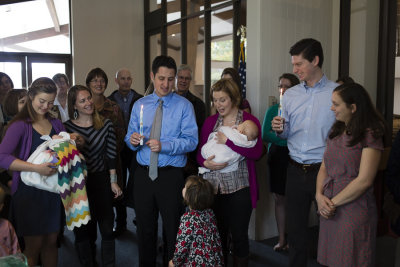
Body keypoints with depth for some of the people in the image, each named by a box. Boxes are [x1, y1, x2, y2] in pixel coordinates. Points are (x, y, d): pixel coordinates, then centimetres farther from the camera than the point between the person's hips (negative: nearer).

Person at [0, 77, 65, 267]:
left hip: (53, 191, 5)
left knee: (51, 241, 13)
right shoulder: (20, 125, -6)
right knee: (33, 245, 4)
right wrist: (37, 168, -26)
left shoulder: (56, 124, 10)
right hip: (29, 192, -5)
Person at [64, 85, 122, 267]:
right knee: (82, 230, 10)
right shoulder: (67, 127, -3)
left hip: (101, 180, 0)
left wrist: (113, 182, -1)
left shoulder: (106, 125, -2)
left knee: (107, 228, 4)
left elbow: (111, 155, 0)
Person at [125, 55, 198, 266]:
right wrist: (132, 140, -15)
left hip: (171, 175, -3)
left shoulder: (184, 106, -3)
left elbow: (191, 141, -12)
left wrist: (164, 145, -24)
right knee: (145, 229, 15)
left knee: (173, 230, 8)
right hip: (143, 175, 4)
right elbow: (129, 137, 7)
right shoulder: (139, 105, 9)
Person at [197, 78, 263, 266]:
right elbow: (200, 152, 10)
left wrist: (228, 141, -19)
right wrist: (206, 163, -12)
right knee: (217, 234, 12)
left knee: (239, 235, 5)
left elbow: (256, 152, -15)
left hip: (239, 188, -3)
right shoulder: (210, 122, 10)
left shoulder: (250, 121, -3)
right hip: (213, 187, 3)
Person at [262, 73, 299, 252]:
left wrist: (277, 136, -12)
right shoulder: (273, 110, 10)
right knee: (279, 199, 9)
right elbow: (264, 135, 0)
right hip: (276, 158, 4)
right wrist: (288, 138, -11)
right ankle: (282, 240, 19)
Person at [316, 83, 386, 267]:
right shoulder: (335, 131, 11)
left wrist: (333, 202, -12)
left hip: (354, 209, -6)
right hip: (329, 210, 6)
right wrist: (319, 196, -5)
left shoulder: (370, 135, -10)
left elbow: (364, 181, -16)